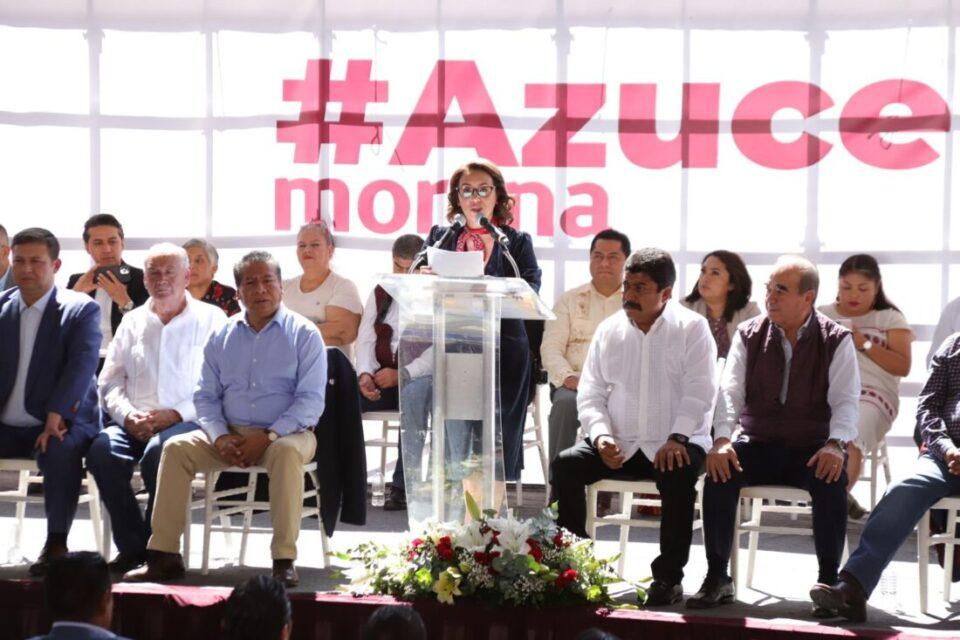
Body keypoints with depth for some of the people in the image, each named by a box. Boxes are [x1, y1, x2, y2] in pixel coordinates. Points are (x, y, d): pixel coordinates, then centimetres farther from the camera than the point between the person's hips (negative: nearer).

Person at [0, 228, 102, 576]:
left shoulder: (82, 309, -1)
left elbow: (82, 364, -13)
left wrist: (55, 416, -27)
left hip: (60, 422, -4)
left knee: (62, 450, -35)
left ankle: (56, 544, -23)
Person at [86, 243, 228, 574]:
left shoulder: (211, 320, 7)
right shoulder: (132, 321, 20)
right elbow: (110, 381, 16)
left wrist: (175, 414, -14)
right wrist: (128, 415, -4)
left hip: (188, 422, -4)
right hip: (135, 425, 4)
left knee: (159, 451, -37)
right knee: (102, 448, -28)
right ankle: (132, 547, -18)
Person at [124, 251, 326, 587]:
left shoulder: (304, 334, 0)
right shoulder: (222, 335, 13)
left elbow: (311, 399, -8)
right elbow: (205, 396, 11)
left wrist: (268, 436, -20)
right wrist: (221, 437, -9)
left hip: (285, 434, -4)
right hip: (230, 436, 4)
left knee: (287, 452, -38)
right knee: (177, 448, -19)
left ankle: (284, 559, -34)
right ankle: (164, 555, -19)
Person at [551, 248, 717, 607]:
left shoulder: (692, 328, 0)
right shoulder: (609, 330, 12)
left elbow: (699, 391, -9)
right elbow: (590, 393, 9)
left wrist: (677, 438, -22)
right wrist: (602, 435, -10)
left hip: (672, 445, -4)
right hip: (618, 446, 4)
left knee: (679, 475, -36)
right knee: (565, 465, -20)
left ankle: (668, 576, -22)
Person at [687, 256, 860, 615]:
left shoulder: (836, 341, 0)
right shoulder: (749, 336, 6)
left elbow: (845, 400, -10)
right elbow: (730, 391, -3)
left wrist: (835, 445, -30)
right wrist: (722, 439, -22)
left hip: (812, 450, -2)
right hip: (759, 444, 2)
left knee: (832, 481, -34)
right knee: (720, 472, -28)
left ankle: (829, 581, -19)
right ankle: (717, 577, -18)